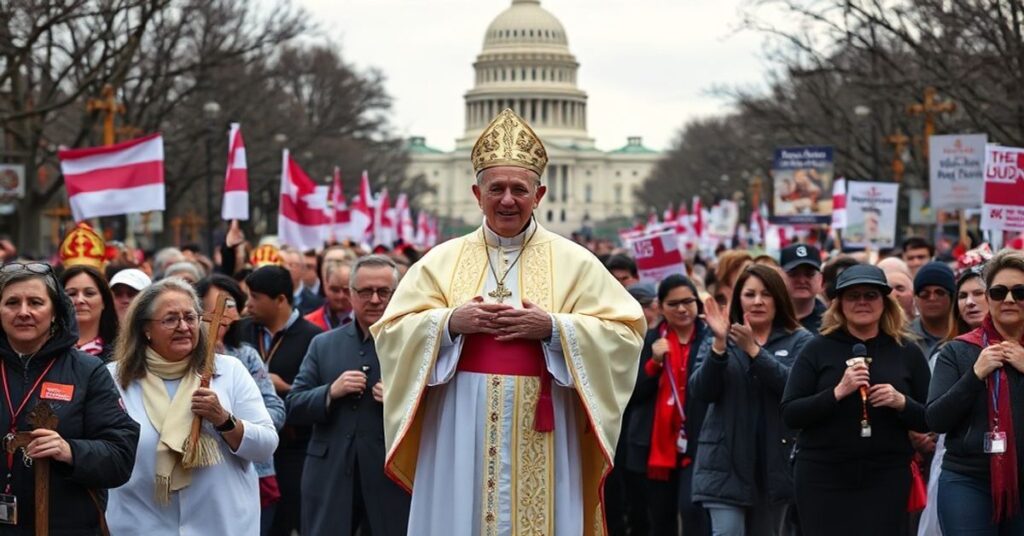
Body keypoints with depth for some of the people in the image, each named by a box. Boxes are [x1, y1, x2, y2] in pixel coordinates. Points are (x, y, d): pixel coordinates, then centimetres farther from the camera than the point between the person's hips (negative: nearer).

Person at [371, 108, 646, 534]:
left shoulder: (573, 262, 5)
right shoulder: (443, 259, 9)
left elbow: (626, 331, 0)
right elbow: (391, 330, 6)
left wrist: (552, 328, -13)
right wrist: (451, 321, -11)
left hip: (539, 438, -1)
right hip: (461, 435, 1)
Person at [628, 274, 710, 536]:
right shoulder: (649, 340, 7)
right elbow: (632, 393, 3)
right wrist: (654, 363, -11)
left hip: (698, 445, -4)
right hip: (657, 446, 4)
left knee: (693, 509, -20)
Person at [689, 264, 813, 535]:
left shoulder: (798, 341, 3)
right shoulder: (717, 340, 8)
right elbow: (701, 392, -6)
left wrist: (753, 349, -22)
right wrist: (719, 344, -20)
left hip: (775, 463, 1)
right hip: (725, 463, -1)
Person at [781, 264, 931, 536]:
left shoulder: (906, 352, 7)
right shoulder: (818, 350, 3)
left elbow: (931, 420, 9)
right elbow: (790, 414, -4)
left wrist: (902, 403, -12)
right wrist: (837, 392, -17)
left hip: (886, 479, 1)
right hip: (823, 477, -1)